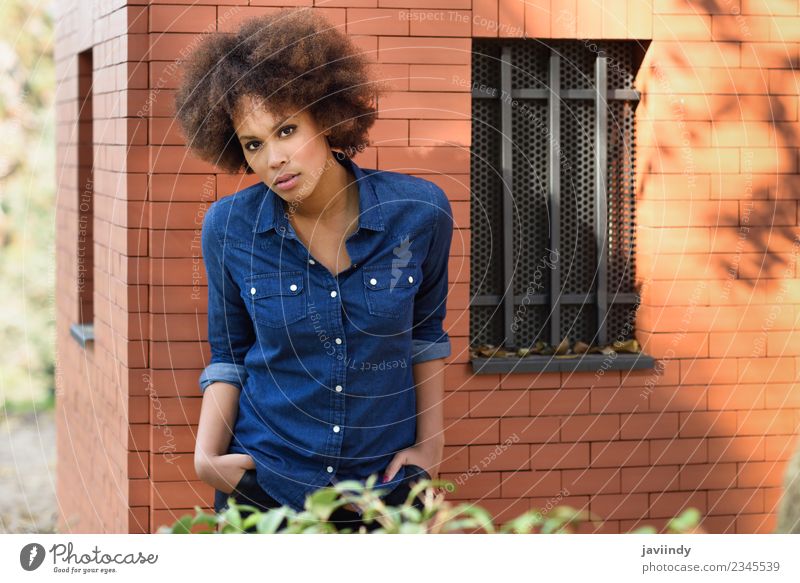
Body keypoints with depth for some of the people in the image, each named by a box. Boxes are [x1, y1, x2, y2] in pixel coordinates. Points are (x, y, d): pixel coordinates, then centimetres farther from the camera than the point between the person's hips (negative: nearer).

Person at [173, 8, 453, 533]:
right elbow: (229, 355, 3)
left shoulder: (418, 210, -11)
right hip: (262, 482, 0)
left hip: (385, 481, 0)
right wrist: (208, 454, -9)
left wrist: (430, 441, 4)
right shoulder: (229, 228, -10)